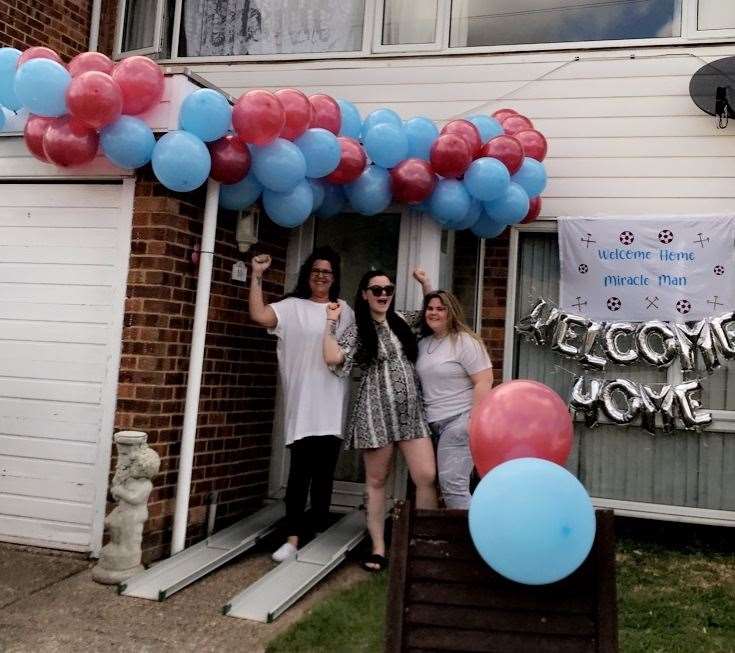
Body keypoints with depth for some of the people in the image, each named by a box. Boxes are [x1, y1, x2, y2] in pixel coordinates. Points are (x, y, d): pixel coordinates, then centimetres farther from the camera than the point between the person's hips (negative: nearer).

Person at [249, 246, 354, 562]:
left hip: (332, 405, 3)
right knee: (300, 470, -5)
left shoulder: (344, 310, 15)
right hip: (302, 404, -3)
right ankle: (293, 537, 2)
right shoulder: (292, 307, 3)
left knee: (325, 472, 10)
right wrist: (257, 276, -13)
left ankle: (319, 535, 21)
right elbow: (259, 315, -14)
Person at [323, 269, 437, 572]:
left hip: (412, 410, 4)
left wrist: (424, 284, 17)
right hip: (377, 412, -3)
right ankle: (378, 548, 14)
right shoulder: (356, 331, -1)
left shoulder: (402, 321, 13)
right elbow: (332, 358, -17)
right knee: (376, 481, 5)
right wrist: (331, 321, -10)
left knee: (427, 476, -6)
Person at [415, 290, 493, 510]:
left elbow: (484, 381, -13)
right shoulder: (423, 343, 14)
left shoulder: (465, 341, -8)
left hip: (459, 421, -8)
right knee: (432, 481, 6)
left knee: (451, 484, -12)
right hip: (433, 424, 8)